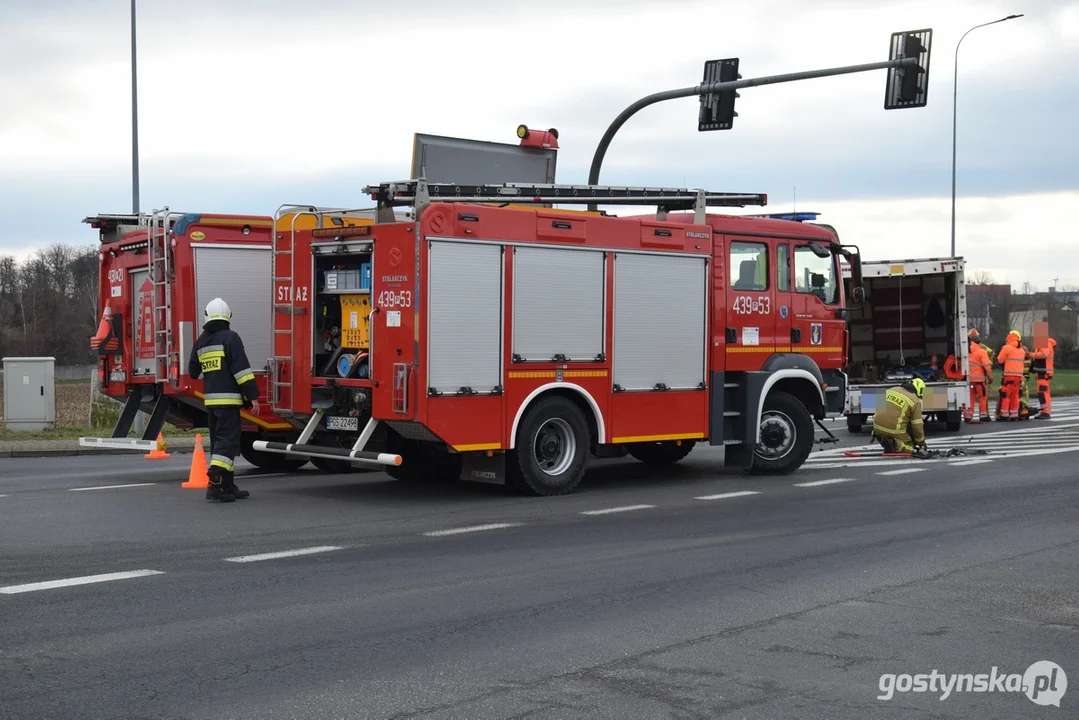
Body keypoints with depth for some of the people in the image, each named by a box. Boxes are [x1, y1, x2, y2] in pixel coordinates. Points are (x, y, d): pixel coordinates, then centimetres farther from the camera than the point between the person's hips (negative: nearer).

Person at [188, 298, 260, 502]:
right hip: (228, 398, -7)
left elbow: (192, 372, 21)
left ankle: (228, 486, 16)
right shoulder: (230, 338, -7)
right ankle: (215, 484, -20)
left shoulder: (200, 342, 13)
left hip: (210, 399, 7)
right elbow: (241, 369, -14)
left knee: (219, 441, 13)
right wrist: (252, 396, -13)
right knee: (227, 441, -9)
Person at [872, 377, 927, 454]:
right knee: (909, 448, 13)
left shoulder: (891, 390, 12)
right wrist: (921, 441, 18)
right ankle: (895, 444, -16)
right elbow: (917, 426, 1)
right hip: (894, 430, -6)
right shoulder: (915, 401, -3)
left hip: (878, 426, 6)